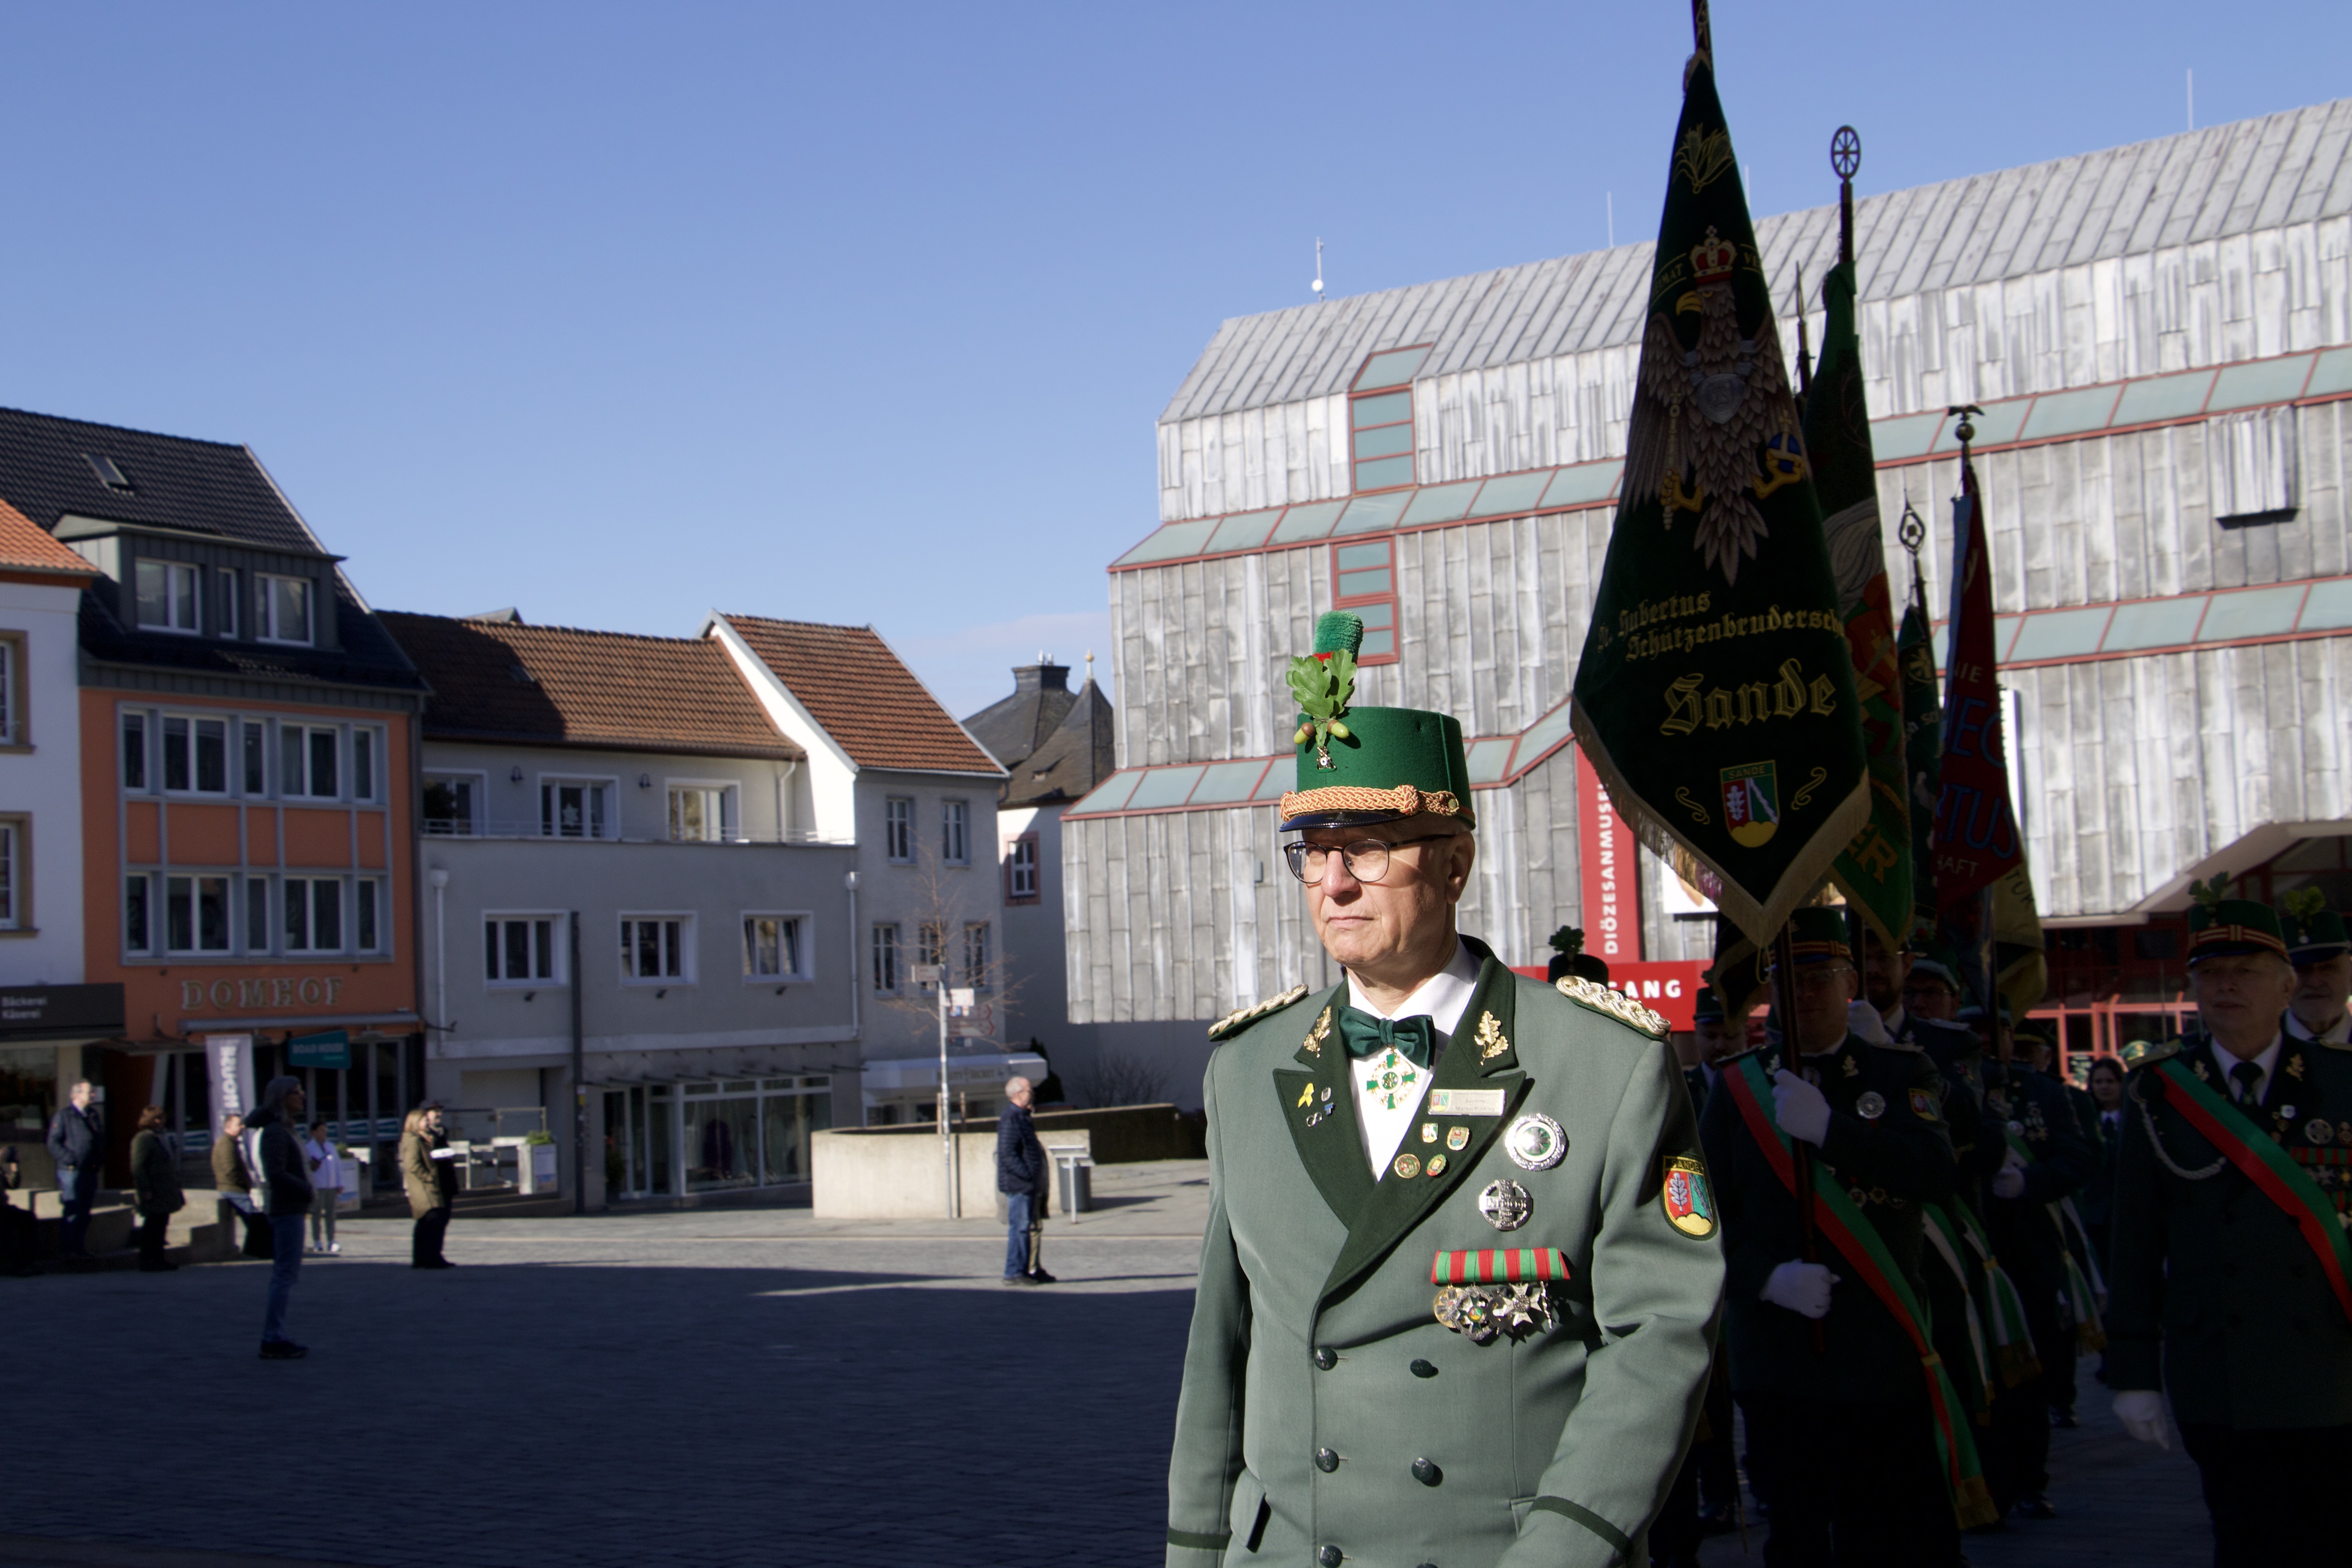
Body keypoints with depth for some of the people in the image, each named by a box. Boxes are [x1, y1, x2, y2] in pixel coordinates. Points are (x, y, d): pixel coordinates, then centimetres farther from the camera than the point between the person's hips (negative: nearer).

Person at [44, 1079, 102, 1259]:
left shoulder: (96, 1115, 14)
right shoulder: (64, 1115, -6)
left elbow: (101, 1140, 23)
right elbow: (54, 1143, -9)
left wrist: (100, 1160, 9)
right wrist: (69, 1159, -17)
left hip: (90, 1170, 7)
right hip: (71, 1171, -7)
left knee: (84, 1213, 11)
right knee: (71, 1212, -7)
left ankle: (79, 1248, 18)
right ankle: (67, 1249, -3)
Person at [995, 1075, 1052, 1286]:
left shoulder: (1022, 1117, 18)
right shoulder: (1010, 1119, -15)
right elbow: (1007, 1154, -22)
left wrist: (1039, 1178, 18)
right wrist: (1028, 1175, -22)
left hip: (1030, 1185, 10)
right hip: (1018, 1184, -10)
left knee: (1034, 1227, 14)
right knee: (1020, 1228, -7)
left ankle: (1032, 1270, 21)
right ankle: (1014, 1273, -3)